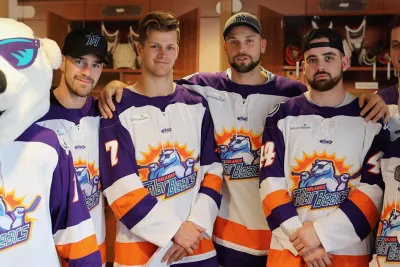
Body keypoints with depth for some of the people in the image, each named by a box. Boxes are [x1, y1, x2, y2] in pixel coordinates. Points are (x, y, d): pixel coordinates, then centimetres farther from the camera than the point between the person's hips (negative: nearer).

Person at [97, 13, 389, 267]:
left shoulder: (292, 92, 0)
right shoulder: (201, 87, 0)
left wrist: (368, 98, -13)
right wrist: (119, 86, -13)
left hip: (275, 228, 1)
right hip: (216, 226, 0)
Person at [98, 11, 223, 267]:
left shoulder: (197, 105, 7)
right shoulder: (119, 110, -5)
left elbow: (213, 170, 4)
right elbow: (121, 188, -12)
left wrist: (196, 225, -8)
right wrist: (174, 230, -13)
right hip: (139, 246, -3)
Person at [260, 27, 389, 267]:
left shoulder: (371, 117, 2)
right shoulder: (282, 116, 4)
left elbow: (376, 187, -5)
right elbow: (271, 182, -2)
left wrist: (321, 232, -13)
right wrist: (302, 239, -12)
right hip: (289, 248, 1)